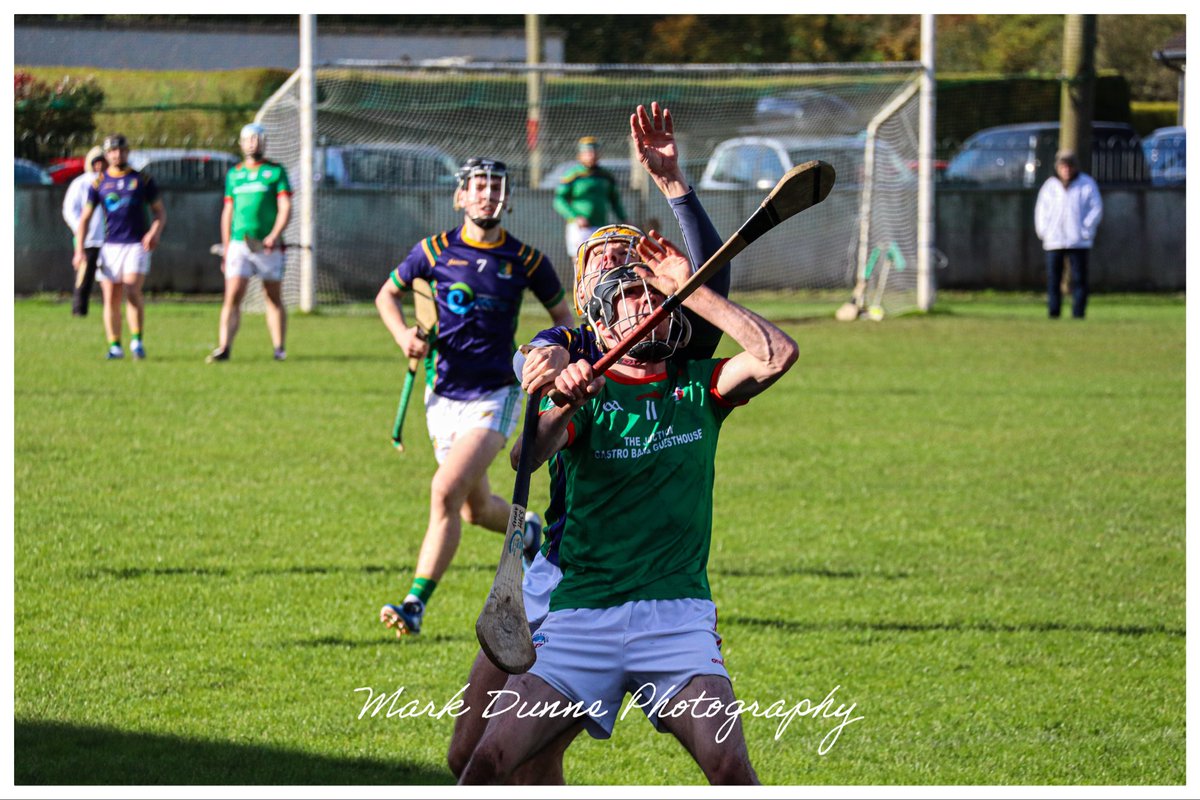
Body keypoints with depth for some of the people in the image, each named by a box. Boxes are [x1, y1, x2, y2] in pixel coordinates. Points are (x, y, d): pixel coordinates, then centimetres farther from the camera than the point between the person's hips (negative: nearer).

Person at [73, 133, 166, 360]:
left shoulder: (142, 180, 5)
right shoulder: (99, 183, 9)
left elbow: (160, 211, 9)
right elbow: (85, 218, 11)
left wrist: (155, 232, -11)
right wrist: (79, 250, 2)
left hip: (137, 245, -2)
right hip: (110, 246, 2)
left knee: (132, 291, -20)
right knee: (111, 298, 0)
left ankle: (137, 339, -9)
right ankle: (115, 346, 9)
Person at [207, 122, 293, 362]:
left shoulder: (276, 171, 3)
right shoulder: (233, 174, 14)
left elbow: (285, 208, -5)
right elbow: (227, 213, 17)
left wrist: (274, 236, -19)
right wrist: (225, 249, 14)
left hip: (268, 246, -2)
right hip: (239, 244, 2)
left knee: (274, 298, 6)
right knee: (232, 297, -10)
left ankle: (279, 349, 14)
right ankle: (224, 348, -16)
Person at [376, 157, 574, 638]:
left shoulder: (526, 260, -3)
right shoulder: (436, 250, -1)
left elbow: (561, 313, 13)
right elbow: (387, 295, 12)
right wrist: (404, 335, -6)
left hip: (496, 395, -3)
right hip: (444, 396, 3)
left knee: (446, 491, -22)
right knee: (476, 509, 14)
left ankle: (416, 604, -20)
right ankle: (527, 532, 50)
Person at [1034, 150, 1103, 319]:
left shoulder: (1087, 184, 3)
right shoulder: (1050, 185, 10)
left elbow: (1096, 208, 3)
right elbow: (1041, 210, 16)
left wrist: (1086, 231, -6)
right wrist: (1043, 231, 3)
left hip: (1078, 242, -2)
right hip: (1053, 241, 2)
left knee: (1079, 279, -4)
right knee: (1053, 278, -2)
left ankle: (1078, 313, -2)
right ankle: (1053, 313, 0)